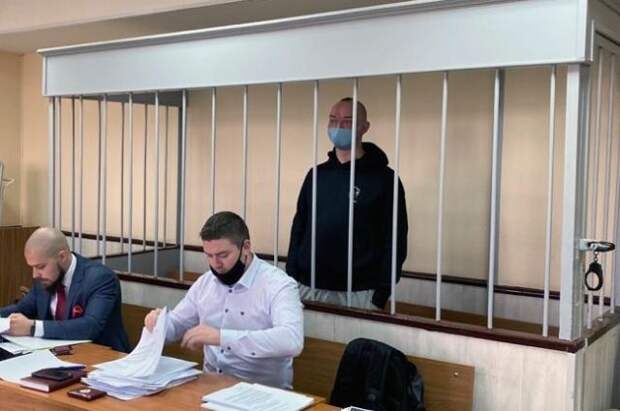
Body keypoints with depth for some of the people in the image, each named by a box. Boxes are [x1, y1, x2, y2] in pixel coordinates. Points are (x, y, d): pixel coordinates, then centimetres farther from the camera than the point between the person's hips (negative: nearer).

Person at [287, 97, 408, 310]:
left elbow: (394, 241, -5)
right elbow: (298, 229, 13)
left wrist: (381, 295, -10)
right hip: (308, 290, 4)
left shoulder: (383, 178, -3)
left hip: (357, 294, -4)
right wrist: (291, 281, 7)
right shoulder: (317, 174, 10)